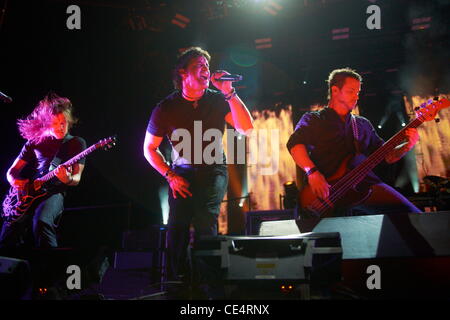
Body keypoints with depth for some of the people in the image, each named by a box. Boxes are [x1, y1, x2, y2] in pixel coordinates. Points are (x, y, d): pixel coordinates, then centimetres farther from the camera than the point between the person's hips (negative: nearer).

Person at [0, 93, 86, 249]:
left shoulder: (76, 143, 12)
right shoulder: (35, 142, 17)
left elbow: (77, 178, 6)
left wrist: (68, 180, -19)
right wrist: (14, 181, -4)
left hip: (55, 191, -3)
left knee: (41, 222, -36)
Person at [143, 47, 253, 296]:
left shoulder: (218, 100, -2)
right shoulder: (166, 109, -3)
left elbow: (246, 128, -16)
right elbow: (149, 148, 7)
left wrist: (230, 93, -22)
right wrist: (170, 175, -4)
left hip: (213, 171, -1)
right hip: (181, 174, 1)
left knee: (205, 221, -21)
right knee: (176, 227, -12)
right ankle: (178, 281, 5)